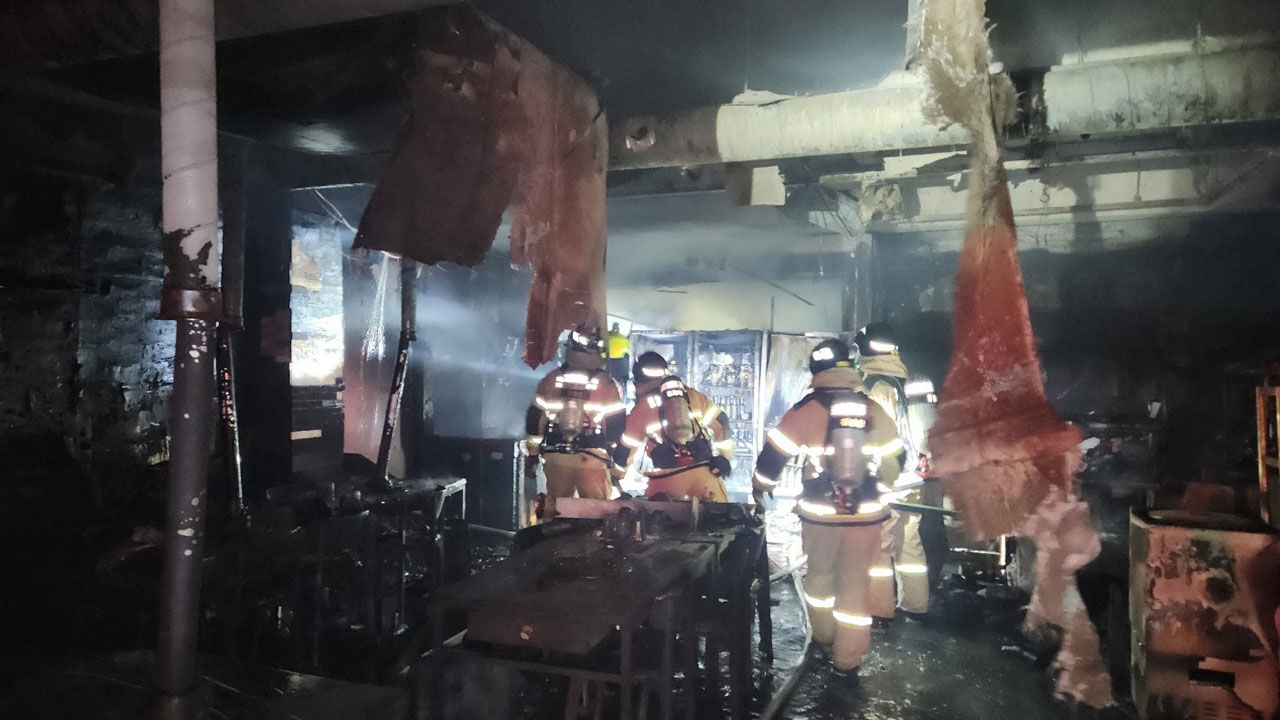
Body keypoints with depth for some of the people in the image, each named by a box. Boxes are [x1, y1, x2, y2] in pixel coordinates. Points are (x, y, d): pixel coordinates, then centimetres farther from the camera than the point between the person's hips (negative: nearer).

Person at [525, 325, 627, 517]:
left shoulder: (551, 379, 4)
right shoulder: (607, 384, -2)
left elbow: (535, 420, 6)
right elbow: (616, 424, -3)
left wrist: (531, 455, 14)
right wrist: (617, 462, 4)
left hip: (556, 457, 3)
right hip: (592, 457, -3)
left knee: (553, 508, 15)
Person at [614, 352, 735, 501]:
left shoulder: (641, 407, 10)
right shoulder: (692, 395, 15)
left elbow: (626, 450, 14)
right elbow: (721, 421, 14)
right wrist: (724, 455, 18)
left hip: (667, 478, -2)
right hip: (704, 471, 2)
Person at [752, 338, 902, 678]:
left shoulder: (805, 411, -9)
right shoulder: (875, 412, 0)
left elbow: (773, 454, -3)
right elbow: (892, 463, 10)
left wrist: (760, 486, 15)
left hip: (820, 513, -1)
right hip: (866, 513, 1)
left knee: (819, 573, 22)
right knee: (856, 583, 9)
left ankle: (823, 636, 36)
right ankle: (847, 659, 12)